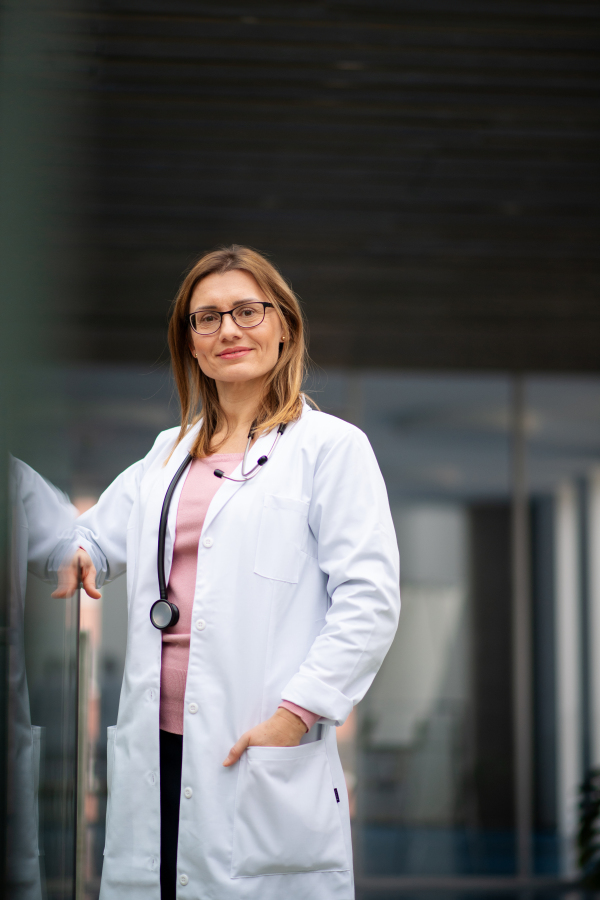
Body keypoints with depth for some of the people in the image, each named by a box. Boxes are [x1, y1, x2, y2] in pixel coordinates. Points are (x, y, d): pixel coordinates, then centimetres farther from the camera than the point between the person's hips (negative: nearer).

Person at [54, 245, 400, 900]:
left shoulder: (330, 446, 0)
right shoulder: (168, 454, 19)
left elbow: (370, 600, -7)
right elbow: (98, 536, 28)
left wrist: (295, 713, -15)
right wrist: (73, 557, 3)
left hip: (262, 752, -5)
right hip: (157, 748, 5)